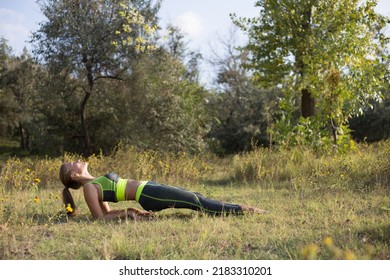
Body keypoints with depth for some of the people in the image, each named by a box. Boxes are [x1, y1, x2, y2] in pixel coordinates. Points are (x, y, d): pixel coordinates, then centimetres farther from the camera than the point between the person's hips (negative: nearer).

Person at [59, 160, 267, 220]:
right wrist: (126, 213, -13)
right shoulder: (89, 187, -8)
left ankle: (240, 209, 13)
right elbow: (100, 217, -14)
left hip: (149, 189, 10)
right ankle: (241, 210, 2)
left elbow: (107, 210, 23)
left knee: (197, 199, 7)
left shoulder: (95, 183, 19)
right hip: (147, 195, -10)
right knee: (198, 203, -7)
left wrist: (131, 209, 12)